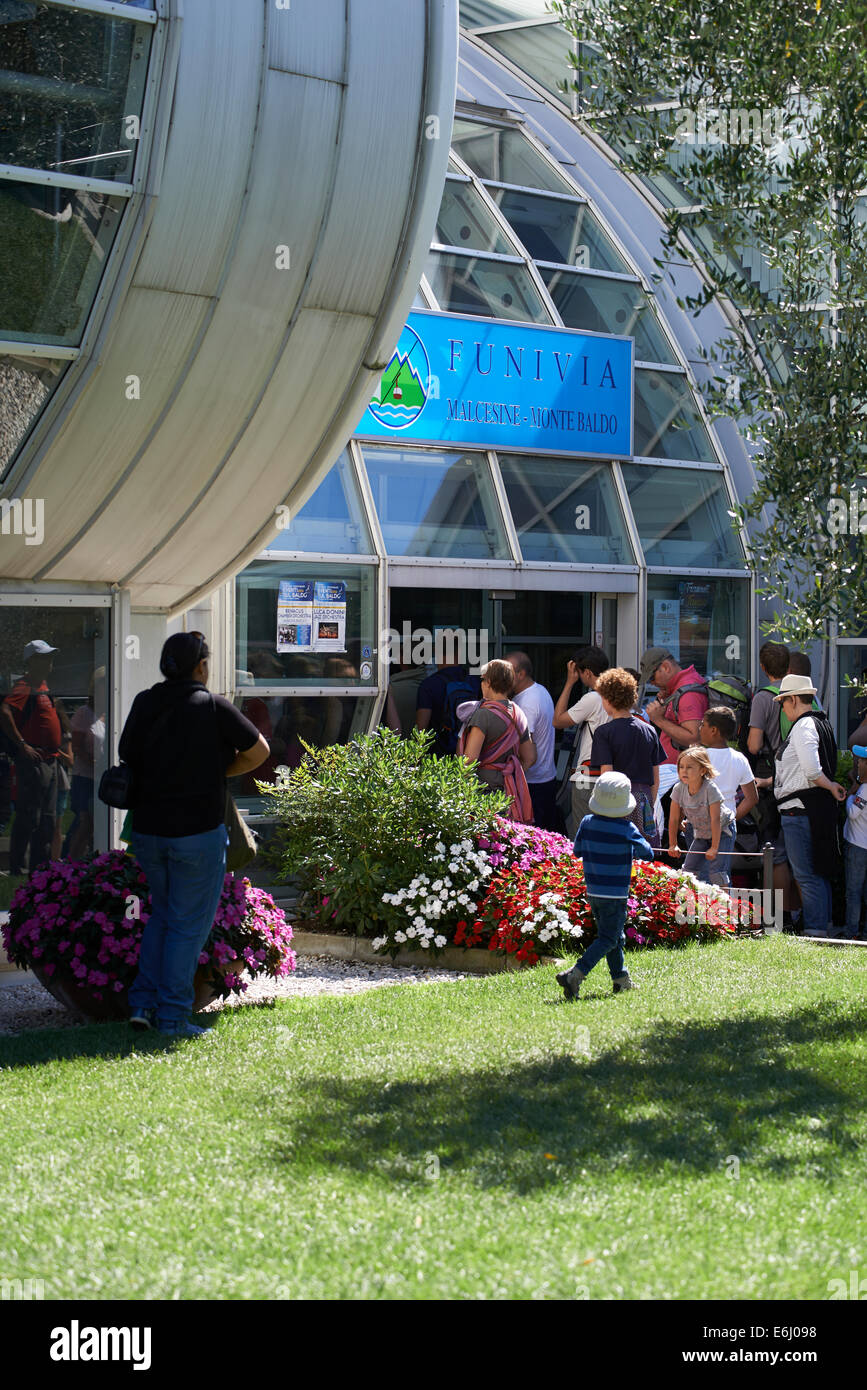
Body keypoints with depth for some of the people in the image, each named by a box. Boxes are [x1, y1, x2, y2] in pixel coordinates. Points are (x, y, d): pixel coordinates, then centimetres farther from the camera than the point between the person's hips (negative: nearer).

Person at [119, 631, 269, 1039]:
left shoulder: (144, 704, 3)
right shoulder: (214, 707, -9)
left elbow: (127, 754, 12)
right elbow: (259, 751, -2)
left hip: (146, 831, 5)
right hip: (198, 830, -5)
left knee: (162, 913, 21)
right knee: (189, 923, 4)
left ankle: (143, 1002, 15)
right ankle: (173, 1016, 4)